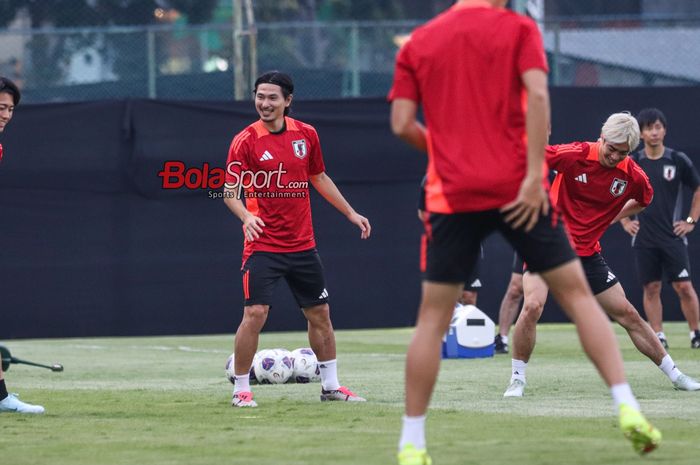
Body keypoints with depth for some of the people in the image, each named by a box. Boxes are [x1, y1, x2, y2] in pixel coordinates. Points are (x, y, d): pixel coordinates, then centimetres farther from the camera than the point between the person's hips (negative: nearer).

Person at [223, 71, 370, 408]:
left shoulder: (306, 134, 4)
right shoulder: (245, 141, -9)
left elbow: (319, 178, 19)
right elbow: (230, 191, -12)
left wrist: (350, 213, 19)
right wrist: (246, 216, -31)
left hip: (302, 244, 5)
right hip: (262, 244, -5)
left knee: (320, 313, 11)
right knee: (255, 313, -14)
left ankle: (331, 386, 24)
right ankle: (241, 390, -4)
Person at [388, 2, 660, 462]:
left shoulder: (418, 42, 10)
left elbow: (402, 124, 4)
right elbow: (537, 95, -12)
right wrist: (534, 174, -14)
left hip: (451, 195, 2)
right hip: (517, 190, -2)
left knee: (433, 317, 8)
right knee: (576, 291, 7)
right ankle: (627, 407, -2)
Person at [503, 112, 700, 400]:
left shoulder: (632, 176, -6)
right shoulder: (575, 155, -18)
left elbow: (644, 199, 18)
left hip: (587, 253, 4)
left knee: (628, 314, 7)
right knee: (533, 305, -26)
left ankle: (675, 375, 19)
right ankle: (517, 379, -9)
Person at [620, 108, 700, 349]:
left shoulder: (678, 160, -1)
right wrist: (625, 222, 8)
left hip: (673, 236, -1)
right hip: (644, 237, 1)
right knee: (651, 288, 0)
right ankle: (658, 336, 6)